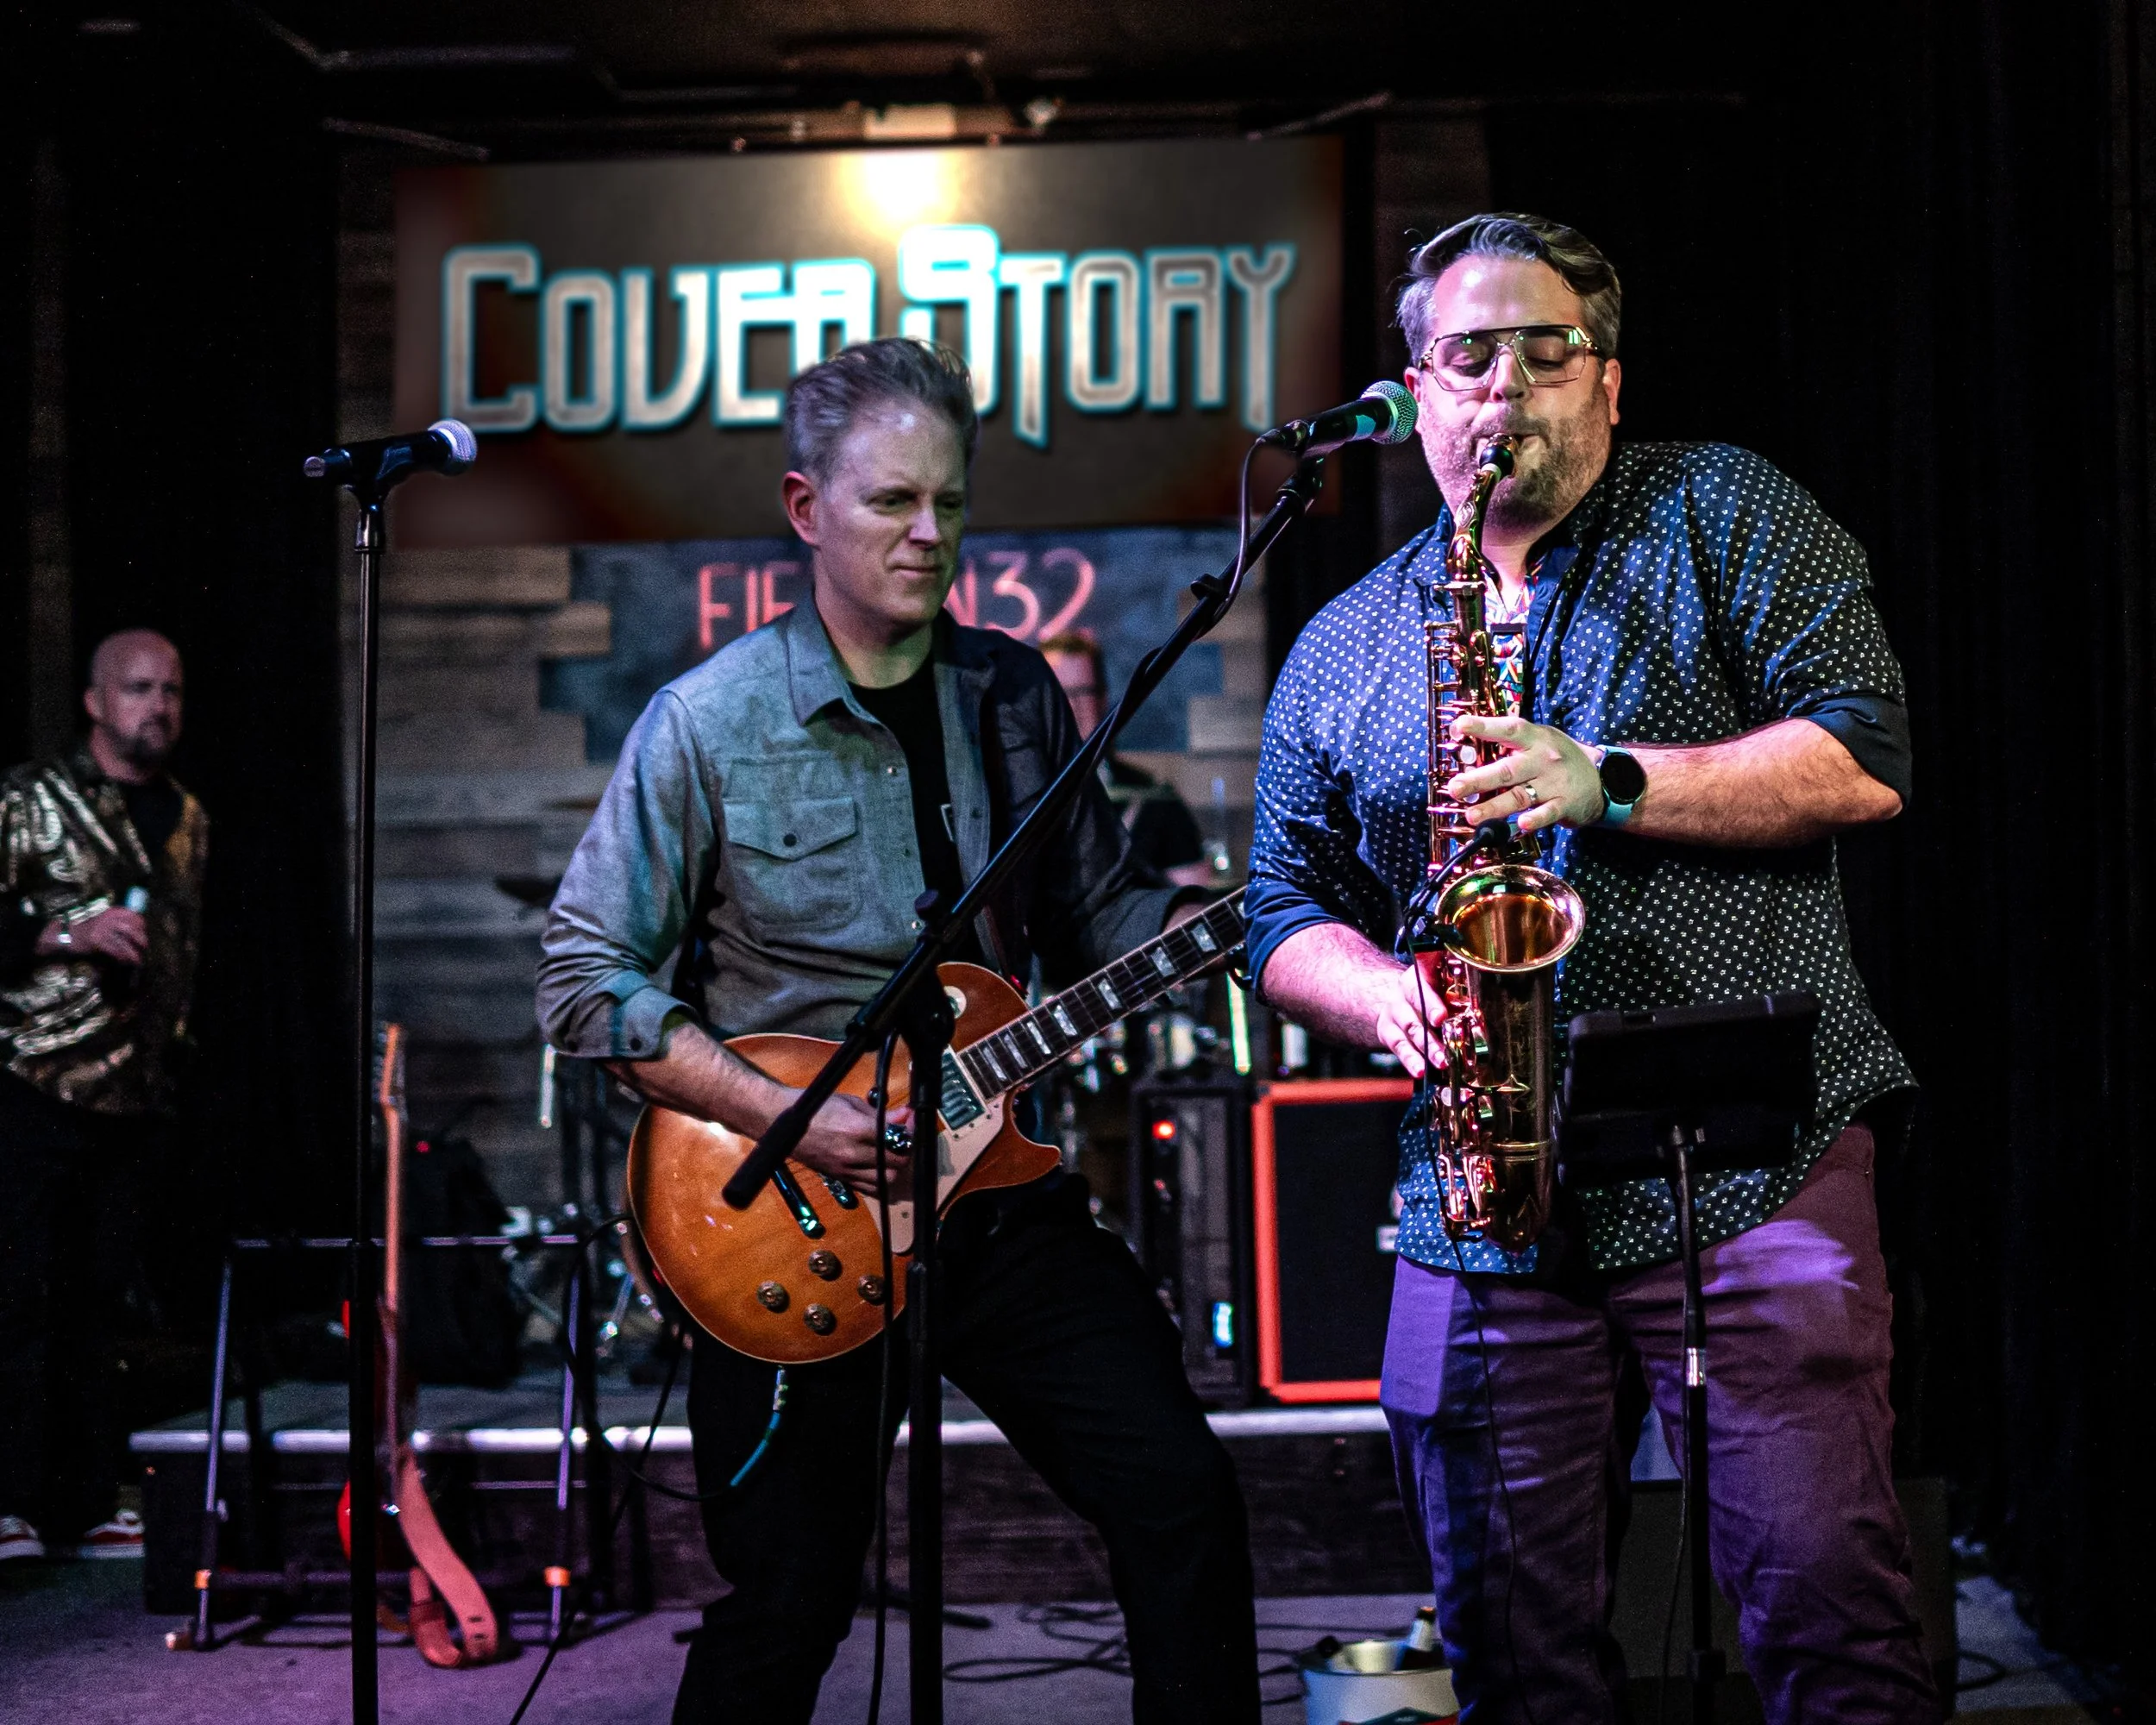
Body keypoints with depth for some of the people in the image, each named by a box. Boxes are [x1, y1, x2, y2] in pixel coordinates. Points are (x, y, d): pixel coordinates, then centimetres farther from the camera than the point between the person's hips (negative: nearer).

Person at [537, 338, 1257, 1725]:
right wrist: (791, 1118, -18)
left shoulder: (1015, 692, 5)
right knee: (787, 1607, 4)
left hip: (999, 1185, 4)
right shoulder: (709, 725, -9)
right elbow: (585, 982, -9)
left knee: (1182, 1495, -2)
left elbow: (1100, 908, 14)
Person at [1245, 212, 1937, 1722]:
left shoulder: (1725, 517, 7)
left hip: (1753, 1163, -3)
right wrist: (1385, 996, -5)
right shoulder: (1343, 649, 16)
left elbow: (1866, 758, -5)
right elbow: (1288, 912, 17)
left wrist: (1610, 785, -15)